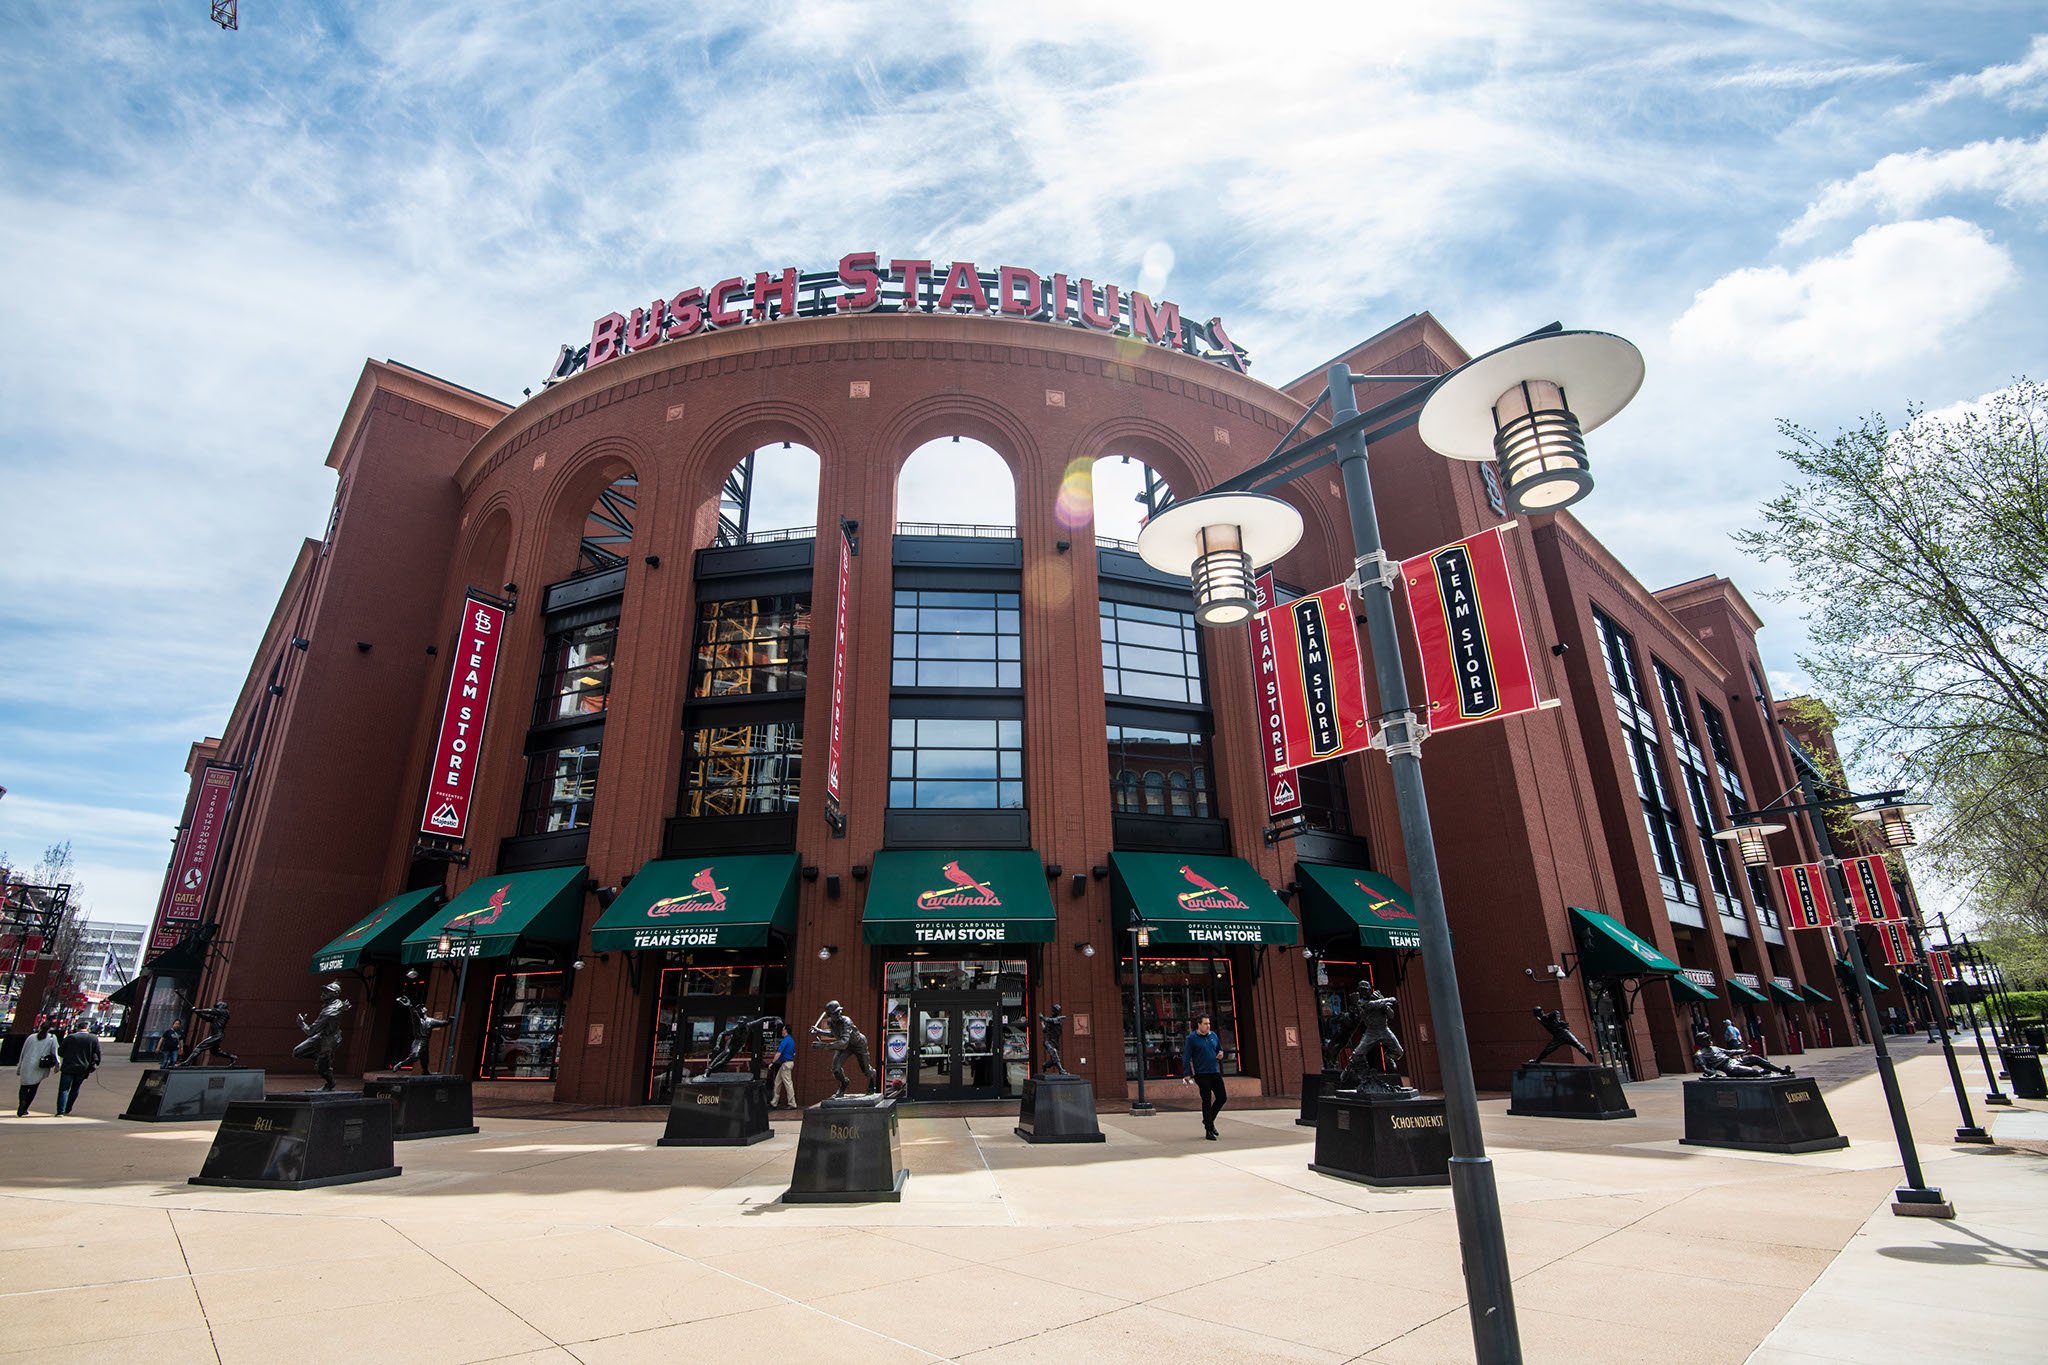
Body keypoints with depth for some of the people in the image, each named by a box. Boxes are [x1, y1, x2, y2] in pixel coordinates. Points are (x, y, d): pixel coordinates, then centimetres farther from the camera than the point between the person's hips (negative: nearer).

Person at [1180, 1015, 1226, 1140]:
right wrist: (1187, 1075, -13)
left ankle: (1209, 1120, 28)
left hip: (1215, 1073, 5)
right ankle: (1208, 1130, 7)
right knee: (1207, 1101, -3)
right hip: (1201, 1074, -5)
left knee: (1221, 1098, 5)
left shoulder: (1213, 1035, 9)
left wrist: (1221, 1053, -1)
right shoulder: (1192, 1038, -7)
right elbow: (1186, 1058, -7)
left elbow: (1220, 1049, 23)